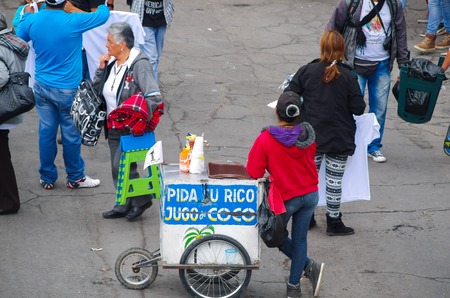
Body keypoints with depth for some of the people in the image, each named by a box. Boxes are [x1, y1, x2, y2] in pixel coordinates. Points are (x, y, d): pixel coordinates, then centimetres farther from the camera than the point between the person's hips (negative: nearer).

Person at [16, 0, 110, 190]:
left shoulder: (32, 20, -6)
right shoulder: (73, 21, -19)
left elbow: (18, 39, 16)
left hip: (42, 86, 5)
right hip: (67, 89, -5)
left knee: (46, 131, 13)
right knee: (71, 134, 9)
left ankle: (47, 178, 23)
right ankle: (75, 178, 23)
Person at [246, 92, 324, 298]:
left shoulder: (265, 139, -19)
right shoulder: (308, 136, -6)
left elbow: (253, 172, -16)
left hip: (286, 198, -4)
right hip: (310, 194, 4)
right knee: (299, 239, 14)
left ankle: (309, 266, 9)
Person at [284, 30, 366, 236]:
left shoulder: (307, 71, -7)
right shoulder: (348, 76, -12)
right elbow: (358, 108, -11)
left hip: (311, 136, 2)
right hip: (340, 139, -2)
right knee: (334, 180, 8)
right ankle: (334, 222, 16)